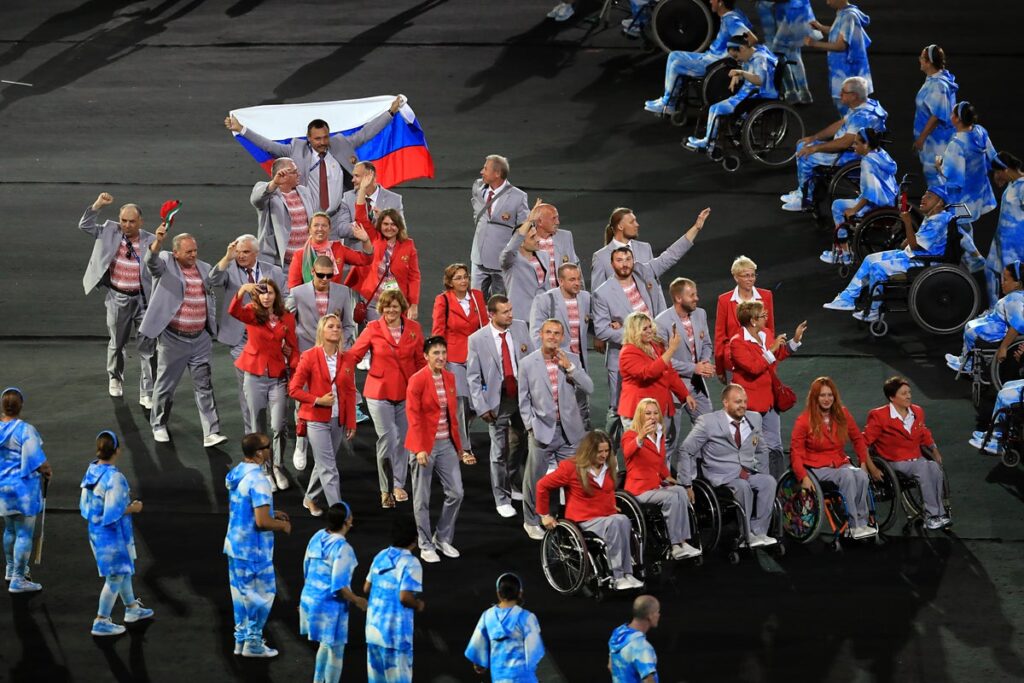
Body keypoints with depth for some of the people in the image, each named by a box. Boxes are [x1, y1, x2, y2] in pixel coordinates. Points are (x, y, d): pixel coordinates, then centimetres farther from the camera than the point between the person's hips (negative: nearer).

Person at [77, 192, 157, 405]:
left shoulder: (150, 241, -9)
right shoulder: (110, 232, -2)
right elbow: (84, 226, -2)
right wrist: (97, 205, -15)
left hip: (143, 299, -2)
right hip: (118, 298, 2)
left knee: (148, 347, -4)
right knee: (117, 343, 20)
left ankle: (147, 394, 3)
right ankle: (115, 379, 45)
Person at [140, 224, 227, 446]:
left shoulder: (204, 269, 10)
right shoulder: (166, 264, -6)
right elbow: (151, 261, -28)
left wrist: (212, 324, 13)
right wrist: (158, 241, -48)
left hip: (200, 339, 4)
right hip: (173, 339, -4)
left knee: (204, 386, 0)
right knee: (166, 384, 9)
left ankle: (211, 433, -2)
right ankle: (159, 425, 28)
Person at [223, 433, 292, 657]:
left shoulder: (236, 473, 4)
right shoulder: (257, 480, -25)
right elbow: (262, 522, -28)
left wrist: (271, 513, 17)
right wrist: (283, 525, -8)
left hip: (234, 544, 9)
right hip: (254, 549, -9)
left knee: (241, 592, 18)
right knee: (261, 594, 5)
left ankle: (241, 638, 27)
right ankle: (253, 643, 12)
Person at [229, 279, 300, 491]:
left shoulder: (287, 318, 1)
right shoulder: (252, 313, -4)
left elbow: (293, 348, 6)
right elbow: (234, 312, -26)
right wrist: (242, 292, -45)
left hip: (278, 377, 0)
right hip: (254, 376, 0)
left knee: (278, 426, -7)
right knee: (259, 428, 7)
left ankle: (278, 467, 14)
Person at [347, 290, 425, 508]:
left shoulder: (414, 329, 1)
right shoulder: (373, 329, -6)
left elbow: (421, 361, 8)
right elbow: (354, 355, -7)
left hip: (407, 393, 3)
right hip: (380, 392, -3)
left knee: (402, 439, 11)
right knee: (386, 439, -5)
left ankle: (399, 485, 24)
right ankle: (386, 489, 6)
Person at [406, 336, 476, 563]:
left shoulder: (449, 378, 8)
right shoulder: (417, 380, -11)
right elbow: (413, 416, -14)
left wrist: (459, 447, 15)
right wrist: (420, 449, -21)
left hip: (446, 444, 6)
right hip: (424, 446, -6)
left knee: (456, 493, 4)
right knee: (422, 499, 3)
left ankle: (443, 539, 20)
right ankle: (426, 546, 12)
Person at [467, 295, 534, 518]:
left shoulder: (520, 328, -2)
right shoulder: (477, 339, -11)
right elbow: (473, 376, -7)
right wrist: (481, 406, -12)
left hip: (523, 395, 4)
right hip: (498, 401, -4)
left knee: (520, 444, 18)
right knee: (500, 451, 0)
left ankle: (516, 487, 38)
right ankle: (502, 499, 11)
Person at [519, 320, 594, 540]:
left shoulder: (572, 359, 5)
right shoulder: (527, 363, 0)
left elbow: (589, 388, -3)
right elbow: (524, 400, 3)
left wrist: (569, 367, -13)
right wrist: (531, 426, -5)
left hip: (569, 430, 2)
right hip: (541, 430, -2)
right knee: (534, 480, 5)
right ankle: (531, 522, 20)